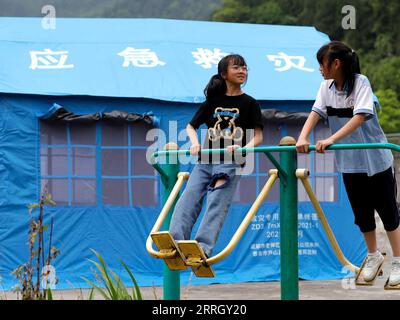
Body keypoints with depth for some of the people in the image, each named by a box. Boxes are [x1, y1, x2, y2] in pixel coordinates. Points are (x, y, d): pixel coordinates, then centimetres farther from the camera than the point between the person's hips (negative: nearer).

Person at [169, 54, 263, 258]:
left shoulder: (249, 103, 8)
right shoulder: (213, 101, 15)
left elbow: (258, 136, 4)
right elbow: (191, 126, 22)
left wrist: (245, 148, -17)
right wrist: (194, 143, 1)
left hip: (230, 163, -3)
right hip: (205, 161, 3)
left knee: (217, 204, -20)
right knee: (188, 199, -16)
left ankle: (203, 247, -33)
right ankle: (175, 241, -29)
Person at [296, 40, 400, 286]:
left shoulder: (361, 82, -17)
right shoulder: (327, 87, 0)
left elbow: (360, 117, -28)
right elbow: (316, 112, -10)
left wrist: (331, 140, -38)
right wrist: (303, 138, -28)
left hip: (375, 158, -5)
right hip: (349, 162, 5)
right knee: (362, 213, 12)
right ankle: (373, 256, 31)